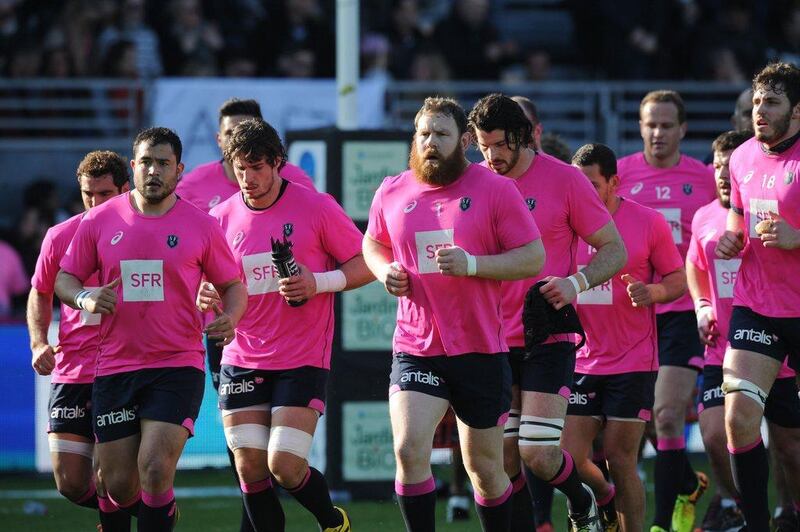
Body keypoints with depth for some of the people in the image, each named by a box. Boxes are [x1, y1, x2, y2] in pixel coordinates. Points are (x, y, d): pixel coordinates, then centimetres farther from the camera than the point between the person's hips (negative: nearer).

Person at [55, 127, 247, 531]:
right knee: (118, 486, 3)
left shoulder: (201, 226, 1)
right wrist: (85, 298, -11)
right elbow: (65, 278, 11)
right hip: (114, 368, 2)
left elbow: (232, 285, 9)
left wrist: (230, 318, -13)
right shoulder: (99, 221, 5)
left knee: (155, 470, -19)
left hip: (178, 366, -2)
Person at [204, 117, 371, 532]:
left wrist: (319, 283, -18)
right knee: (250, 469, -1)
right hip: (242, 361, 4)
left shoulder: (315, 207, -5)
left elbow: (365, 264, -1)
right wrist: (207, 298, -6)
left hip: (302, 360, -4)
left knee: (285, 466, -11)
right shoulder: (221, 217, 5)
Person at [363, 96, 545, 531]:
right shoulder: (392, 193, 5)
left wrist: (472, 264, -21)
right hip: (415, 346, 2)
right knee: (409, 450, -18)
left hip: (481, 350, -2)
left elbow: (534, 258, -7)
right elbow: (372, 245, 24)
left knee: (485, 467, 10)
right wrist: (385, 271, 1)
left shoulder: (494, 189, -5)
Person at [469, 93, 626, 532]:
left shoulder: (564, 180, -5)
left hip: (548, 336, -4)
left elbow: (614, 250, -1)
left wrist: (576, 283, -19)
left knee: (538, 455, -8)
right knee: (502, 460, 1)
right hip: (493, 340, 4)